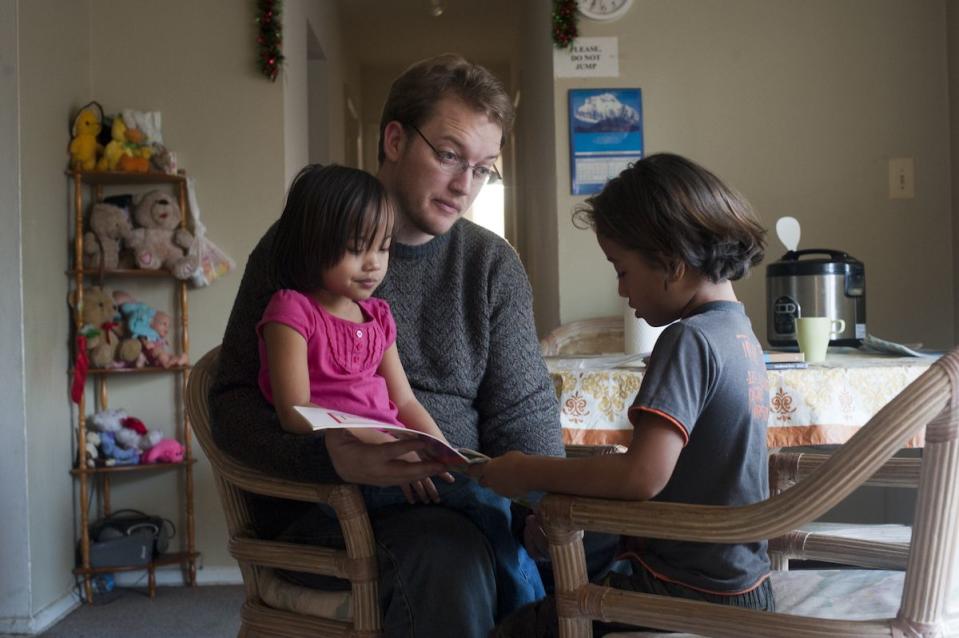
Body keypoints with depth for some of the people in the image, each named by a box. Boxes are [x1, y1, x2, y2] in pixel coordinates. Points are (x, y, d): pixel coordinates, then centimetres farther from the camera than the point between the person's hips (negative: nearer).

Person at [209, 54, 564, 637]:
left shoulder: (495, 266, 9)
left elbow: (522, 415, 6)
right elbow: (233, 403, -4)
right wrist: (325, 459, -25)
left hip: (457, 501, 4)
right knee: (449, 556, -35)